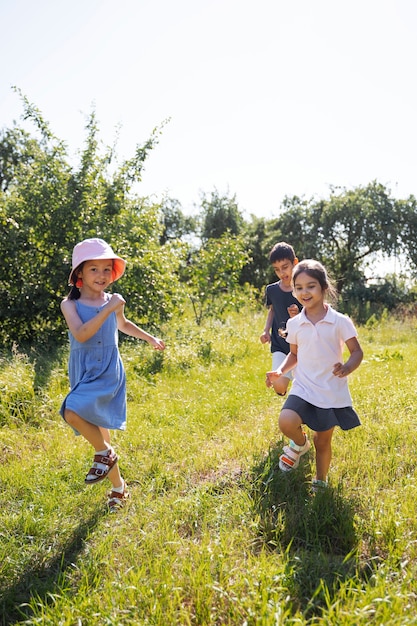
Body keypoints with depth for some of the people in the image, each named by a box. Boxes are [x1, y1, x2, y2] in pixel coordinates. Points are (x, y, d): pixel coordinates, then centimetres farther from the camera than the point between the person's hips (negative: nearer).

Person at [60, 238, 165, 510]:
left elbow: (123, 324, 25)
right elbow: (80, 335, -23)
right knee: (99, 428, 7)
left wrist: (150, 338, 33)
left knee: (73, 412, -26)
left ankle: (104, 453, 0)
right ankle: (118, 485, 27)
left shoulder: (114, 301, 2)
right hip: (84, 372, 1)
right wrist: (107, 310, -26)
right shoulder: (70, 303, -5)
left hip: (108, 371, -1)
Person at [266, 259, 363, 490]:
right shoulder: (294, 324, 1)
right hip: (303, 389, 2)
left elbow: (357, 352, -5)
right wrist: (280, 371, -5)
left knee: (323, 441, 11)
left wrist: (347, 368, -26)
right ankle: (300, 443, 10)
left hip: (332, 392, -1)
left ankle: (320, 482, 38)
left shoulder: (340, 321, -8)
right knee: (286, 422, -26)